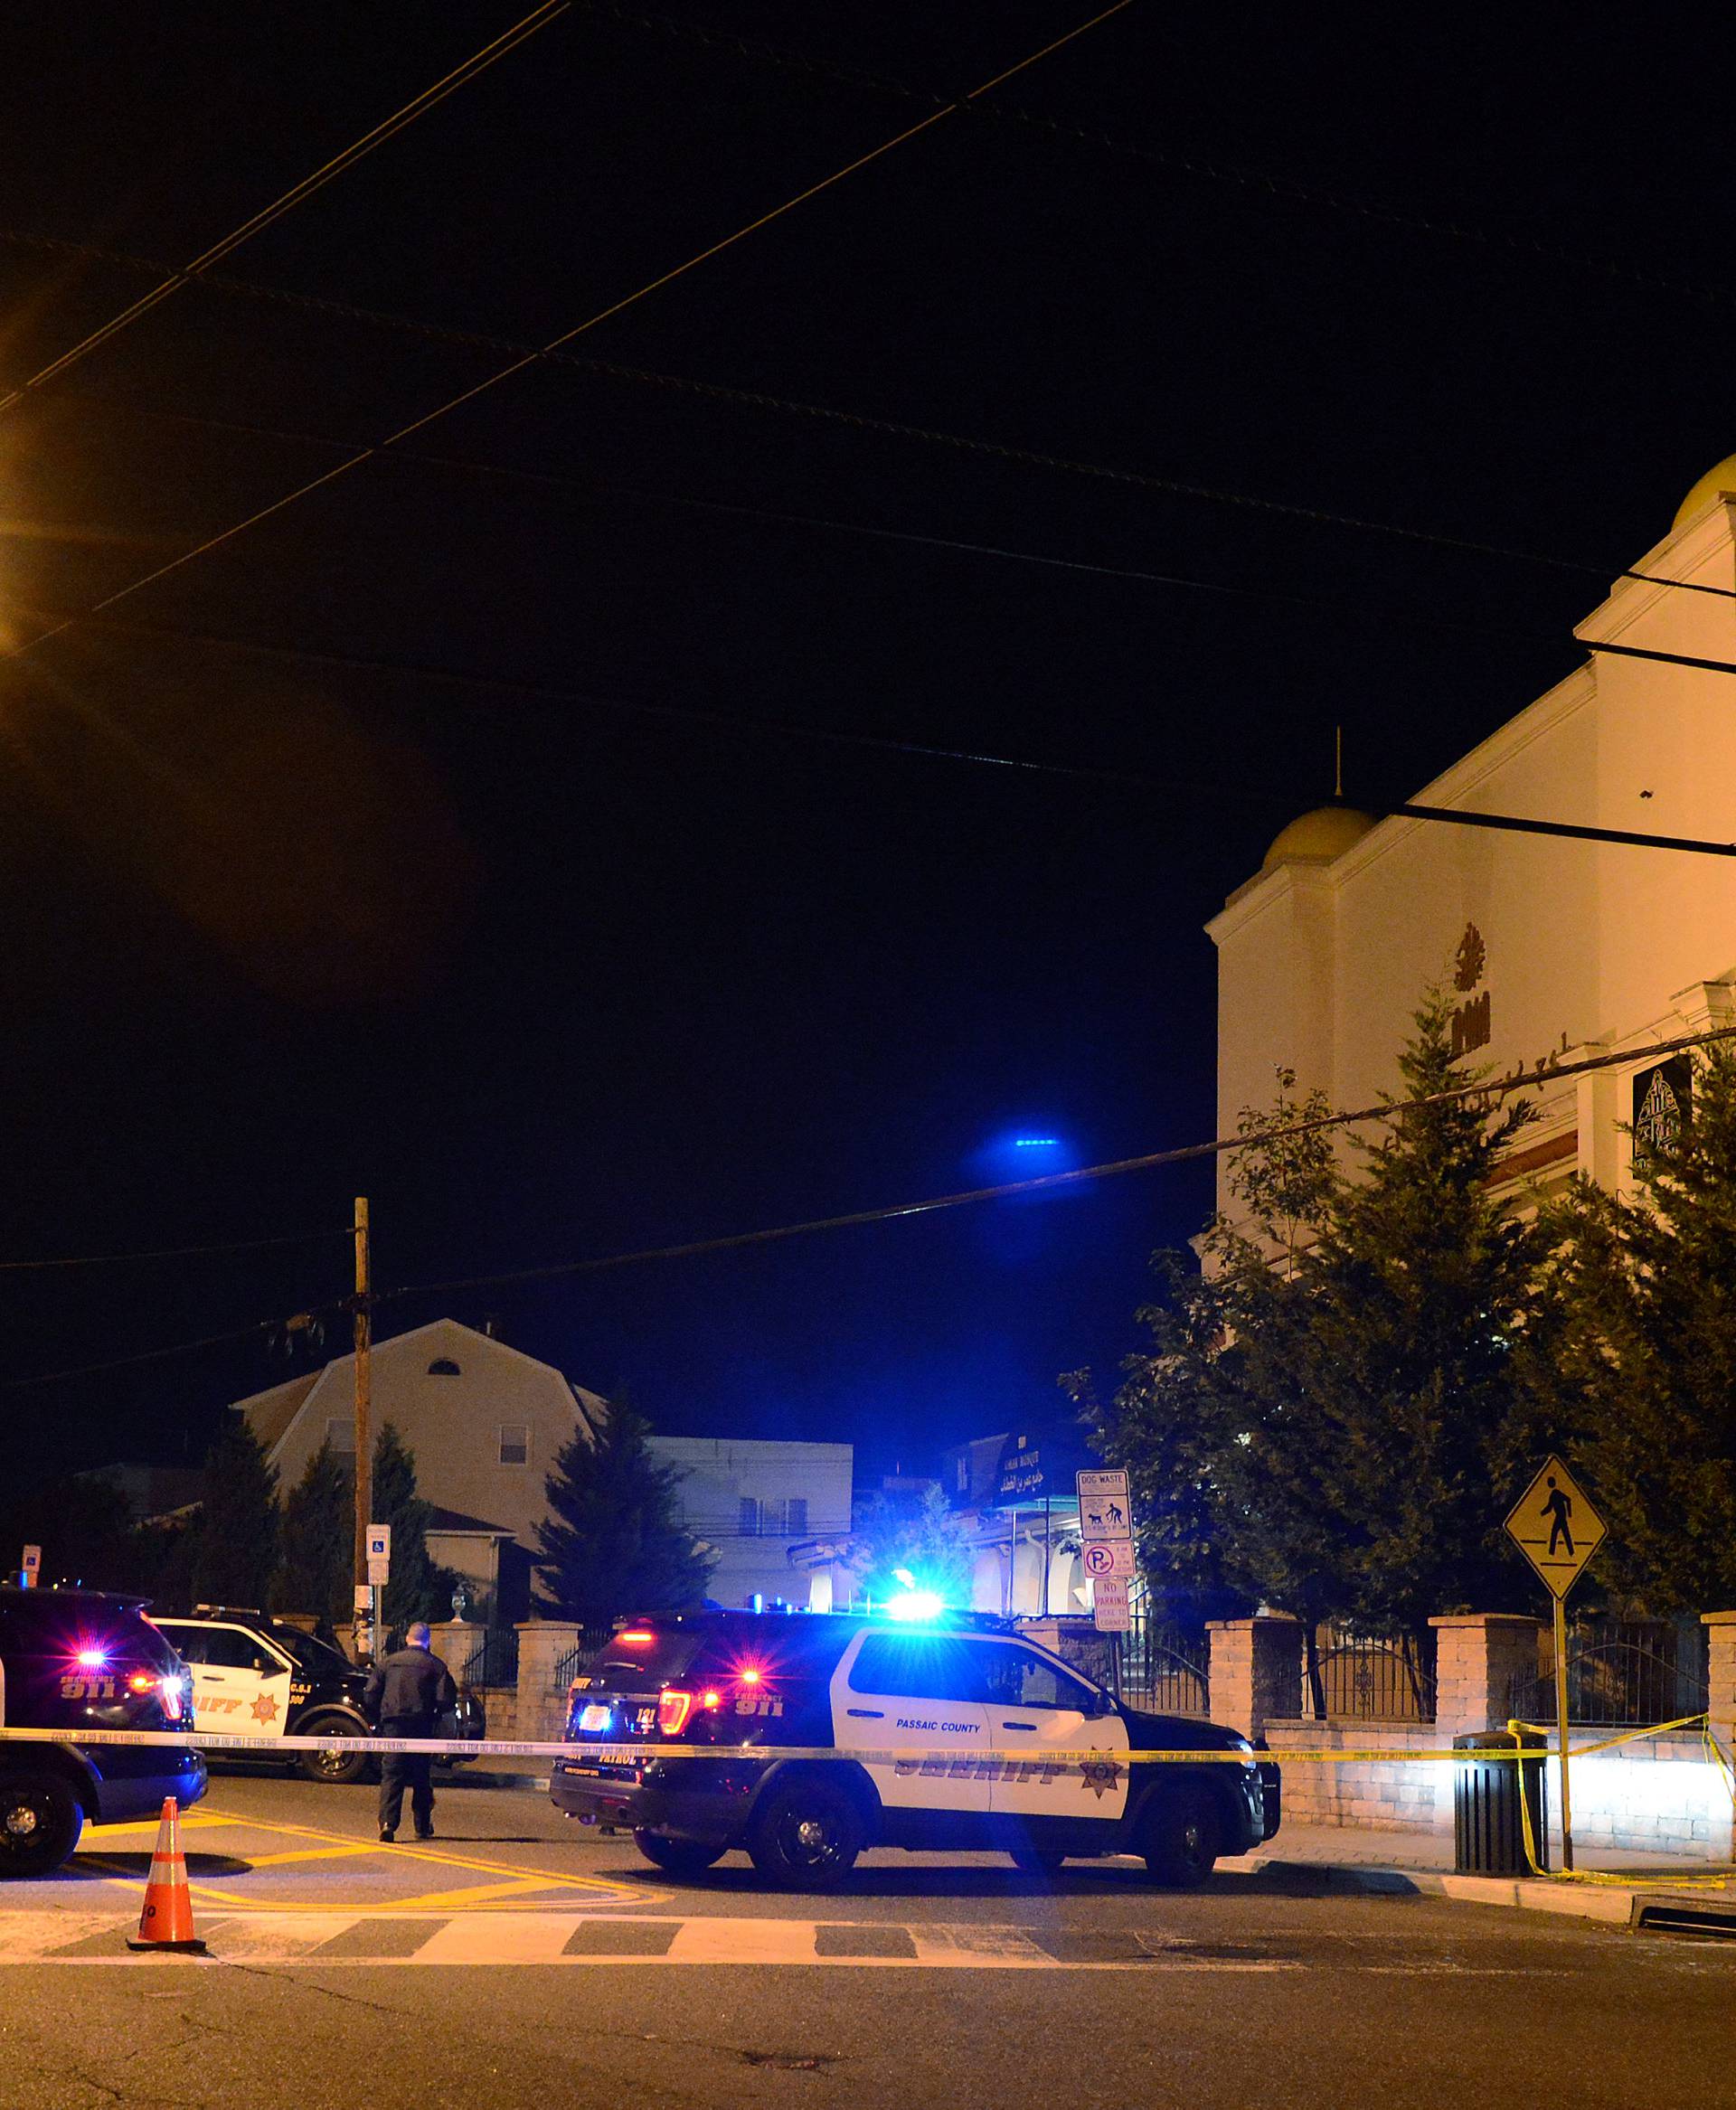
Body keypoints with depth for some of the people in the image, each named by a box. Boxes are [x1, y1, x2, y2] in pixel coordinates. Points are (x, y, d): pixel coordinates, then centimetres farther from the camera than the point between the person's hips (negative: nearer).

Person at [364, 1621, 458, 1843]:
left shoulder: (387, 1662, 7)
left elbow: (370, 1697, 5)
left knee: (391, 1775, -1)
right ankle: (423, 1826, 18)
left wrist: (377, 1722, 17)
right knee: (422, 1778, 12)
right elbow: (446, 1699, -7)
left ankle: (387, 1822, -19)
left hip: (393, 1724, 1)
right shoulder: (435, 1665, 0)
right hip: (422, 1727, -1)